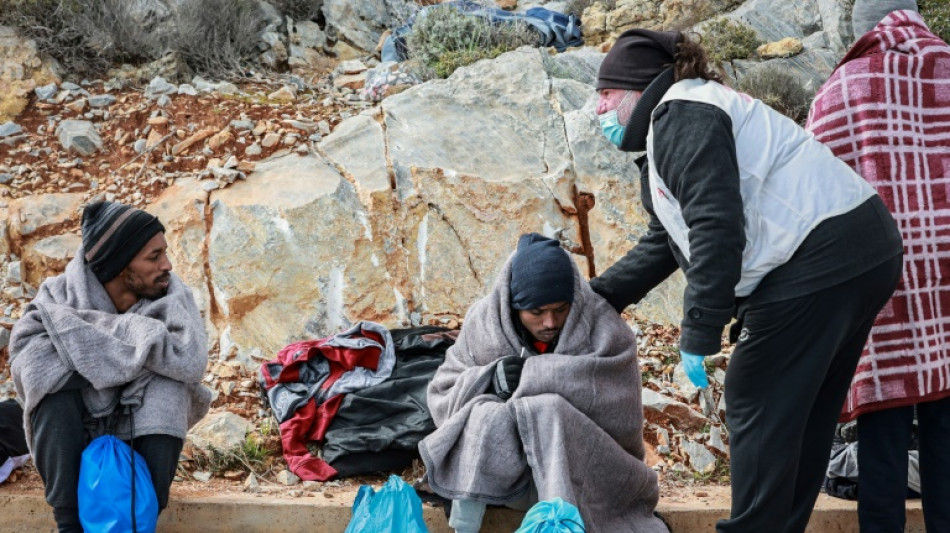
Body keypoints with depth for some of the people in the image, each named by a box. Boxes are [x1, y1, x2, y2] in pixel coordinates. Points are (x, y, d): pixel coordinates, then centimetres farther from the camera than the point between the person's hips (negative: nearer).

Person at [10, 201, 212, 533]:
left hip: (144, 433, 0)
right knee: (58, 377, -28)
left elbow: (189, 362, -31)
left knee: (170, 381, -27)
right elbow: (23, 350, -29)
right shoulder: (63, 294, -13)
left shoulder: (170, 297, -14)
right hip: (75, 435, 0)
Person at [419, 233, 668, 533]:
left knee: (549, 414, -32)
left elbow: (618, 407, -21)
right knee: (491, 417, -29)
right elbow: (442, 396, 1)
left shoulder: (600, 326, -9)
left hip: (578, 466, -1)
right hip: (500, 466, 2)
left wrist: (532, 374, -21)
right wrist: (489, 379, -20)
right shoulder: (484, 322, -1)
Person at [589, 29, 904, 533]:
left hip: (817, 260, -11)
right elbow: (664, 244, 29)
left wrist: (697, 335, -19)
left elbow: (716, 230, -21)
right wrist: (594, 298, 27)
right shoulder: (681, 116, 24)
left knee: (755, 407, -2)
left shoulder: (681, 115, -9)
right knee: (803, 415, 15)